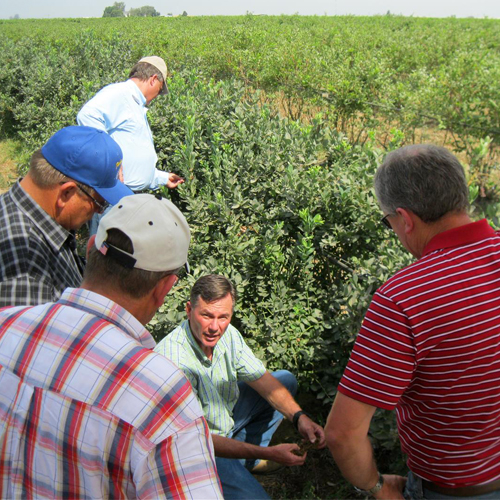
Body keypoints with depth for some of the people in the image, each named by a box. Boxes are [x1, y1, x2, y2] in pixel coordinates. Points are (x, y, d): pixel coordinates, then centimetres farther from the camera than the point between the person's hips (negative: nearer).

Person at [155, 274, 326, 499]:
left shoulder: (228, 334, -13)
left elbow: (261, 379, -4)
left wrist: (298, 416, -20)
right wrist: (268, 453, -31)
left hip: (227, 418, 7)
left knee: (286, 380, 9)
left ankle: (246, 459, 11)